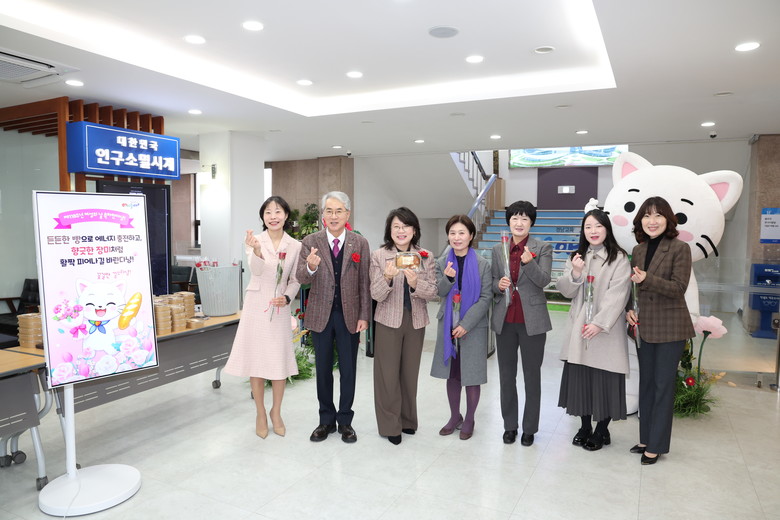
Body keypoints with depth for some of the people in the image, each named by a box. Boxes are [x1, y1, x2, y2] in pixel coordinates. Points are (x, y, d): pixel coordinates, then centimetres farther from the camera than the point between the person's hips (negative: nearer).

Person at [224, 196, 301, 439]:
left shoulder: (295, 246, 1)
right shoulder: (255, 241, -5)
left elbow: (295, 280, 6)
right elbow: (256, 271, -21)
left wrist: (287, 297, -13)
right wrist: (257, 250, -41)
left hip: (280, 308, 1)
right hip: (256, 306, -1)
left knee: (280, 362, 7)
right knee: (256, 360, 6)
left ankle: (276, 413, 28)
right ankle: (261, 414, 25)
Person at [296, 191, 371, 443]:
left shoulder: (360, 243, -2)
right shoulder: (310, 242, -3)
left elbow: (364, 283, -1)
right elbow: (301, 278, -11)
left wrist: (364, 316, -5)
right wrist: (310, 267, -33)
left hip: (349, 315, 0)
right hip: (321, 315, 0)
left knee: (348, 370, 9)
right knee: (323, 369, 11)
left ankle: (345, 420, 25)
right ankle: (326, 420, 27)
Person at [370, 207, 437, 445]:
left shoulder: (425, 257, 1)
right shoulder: (379, 256, -4)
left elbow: (432, 292, -3)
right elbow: (376, 295, -8)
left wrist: (416, 283, -23)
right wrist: (387, 278, -28)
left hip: (416, 321, 2)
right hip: (388, 321, -2)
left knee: (410, 372, 13)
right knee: (388, 374, 3)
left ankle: (408, 419, 31)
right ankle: (390, 425, 18)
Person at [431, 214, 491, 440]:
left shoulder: (482, 264, -7)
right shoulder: (442, 262, 3)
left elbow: (485, 298, -8)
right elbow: (439, 293, -2)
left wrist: (466, 325, -15)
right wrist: (447, 278, -23)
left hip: (473, 328, -3)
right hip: (448, 326, 3)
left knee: (471, 375, 6)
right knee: (452, 374, 13)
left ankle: (469, 420, 25)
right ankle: (454, 417, 30)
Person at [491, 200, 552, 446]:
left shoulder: (542, 248, -2)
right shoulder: (498, 249, 7)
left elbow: (544, 280, -13)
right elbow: (493, 282, 10)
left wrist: (529, 261, -30)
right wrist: (498, 285, -13)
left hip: (532, 320, -3)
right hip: (504, 321, 3)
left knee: (532, 376, 8)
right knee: (506, 375, 12)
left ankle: (530, 428, 23)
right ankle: (509, 425, 27)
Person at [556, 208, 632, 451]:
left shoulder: (619, 258, -5)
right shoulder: (577, 257, 12)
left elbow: (617, 294, -13)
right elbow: (566, 291, 7)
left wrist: (600, 323, -21)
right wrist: (575, 273, -12)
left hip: (605, 330, -4)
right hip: (579, 329, 5)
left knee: (605, 382, 2)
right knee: (580, 379, 10)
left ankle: (602, 431, 20)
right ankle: (585, 428, 26)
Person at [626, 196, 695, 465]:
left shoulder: (679, 248, -9)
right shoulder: (638, 250, 8)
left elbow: (678, 288, -15)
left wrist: (647, 279, -29)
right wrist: (630, 309, 0)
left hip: (670, 328, -6)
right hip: (644, 327, 6)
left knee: (663, 385, 3)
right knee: (646, 383, 15)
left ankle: (656, 445, 15)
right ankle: (646, 438, 28)